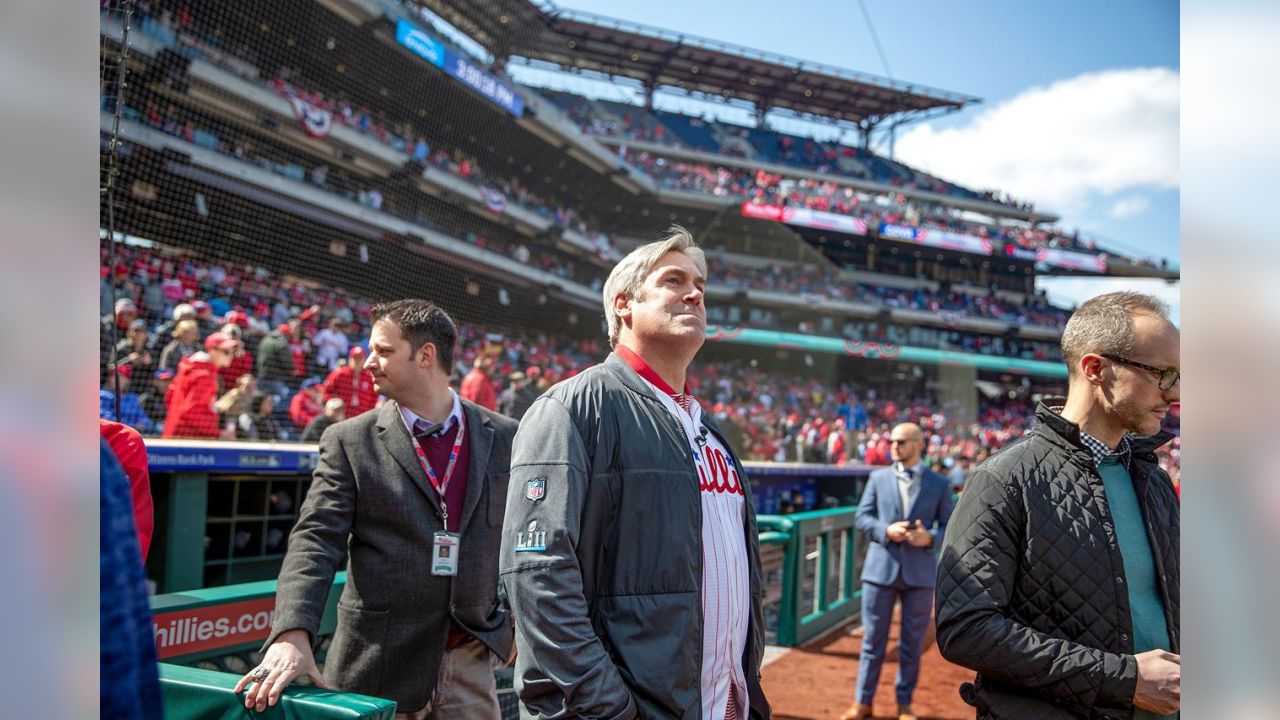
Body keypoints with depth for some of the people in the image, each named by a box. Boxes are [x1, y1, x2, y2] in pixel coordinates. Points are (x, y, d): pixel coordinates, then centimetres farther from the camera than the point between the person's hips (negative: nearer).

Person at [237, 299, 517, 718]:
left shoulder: (503, 437, 2)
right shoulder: (349, 442, -2)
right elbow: (315, 542, -10)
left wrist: (518, 617, 7)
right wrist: (292, 635, -23)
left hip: (471, 663, 1)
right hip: (380, 667, -1)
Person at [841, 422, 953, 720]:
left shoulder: (938, 483, 4)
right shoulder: (878, 478, 6)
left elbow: (949, 525, 4)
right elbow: (862, 517, 2)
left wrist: (930, 537, -16)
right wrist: (886, 531, -15)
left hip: (919, 572, 0)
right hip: (881, 567, 0)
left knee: (912, 642, 9)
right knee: (873, 639, 6)